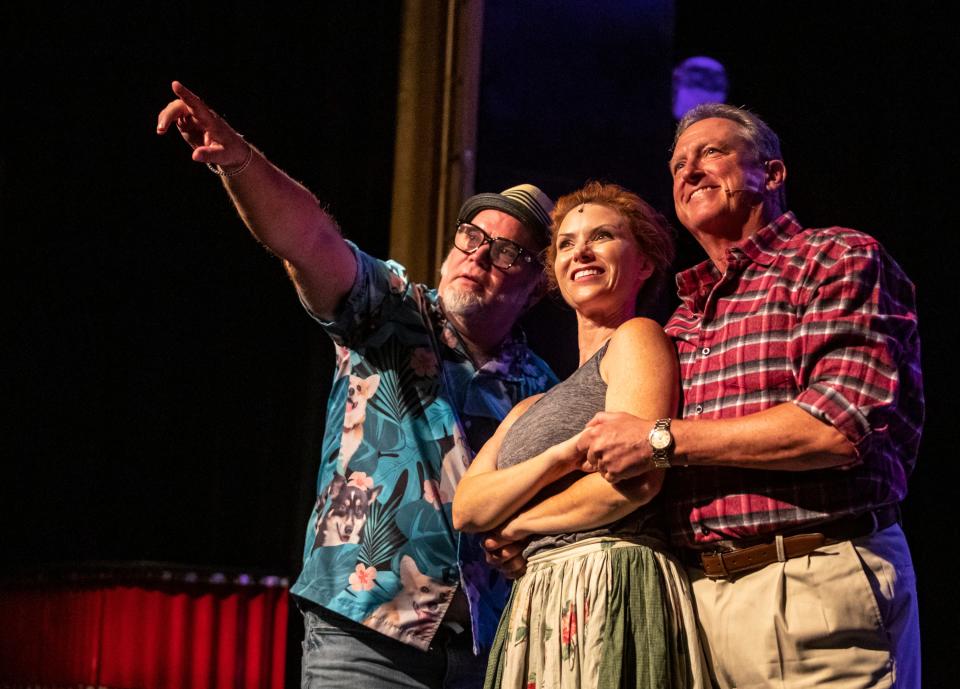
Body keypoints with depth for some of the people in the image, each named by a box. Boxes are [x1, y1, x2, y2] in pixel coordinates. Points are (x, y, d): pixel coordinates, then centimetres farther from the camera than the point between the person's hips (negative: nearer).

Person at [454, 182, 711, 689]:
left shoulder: (638, 338, 2)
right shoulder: (532, 408, 24)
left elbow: (633, 482, -13)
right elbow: (466, 509, 10)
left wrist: (516, 524, 3)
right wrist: (559, 457, -9)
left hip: (610, 590, -7)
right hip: (535, 604, 7)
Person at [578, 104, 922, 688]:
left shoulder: (840, 259, 0)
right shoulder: (682, 323, 21)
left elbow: (842, 428, -16)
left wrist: (663, 440, -11)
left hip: (819, 587, -6)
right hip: (706, 592, 7)